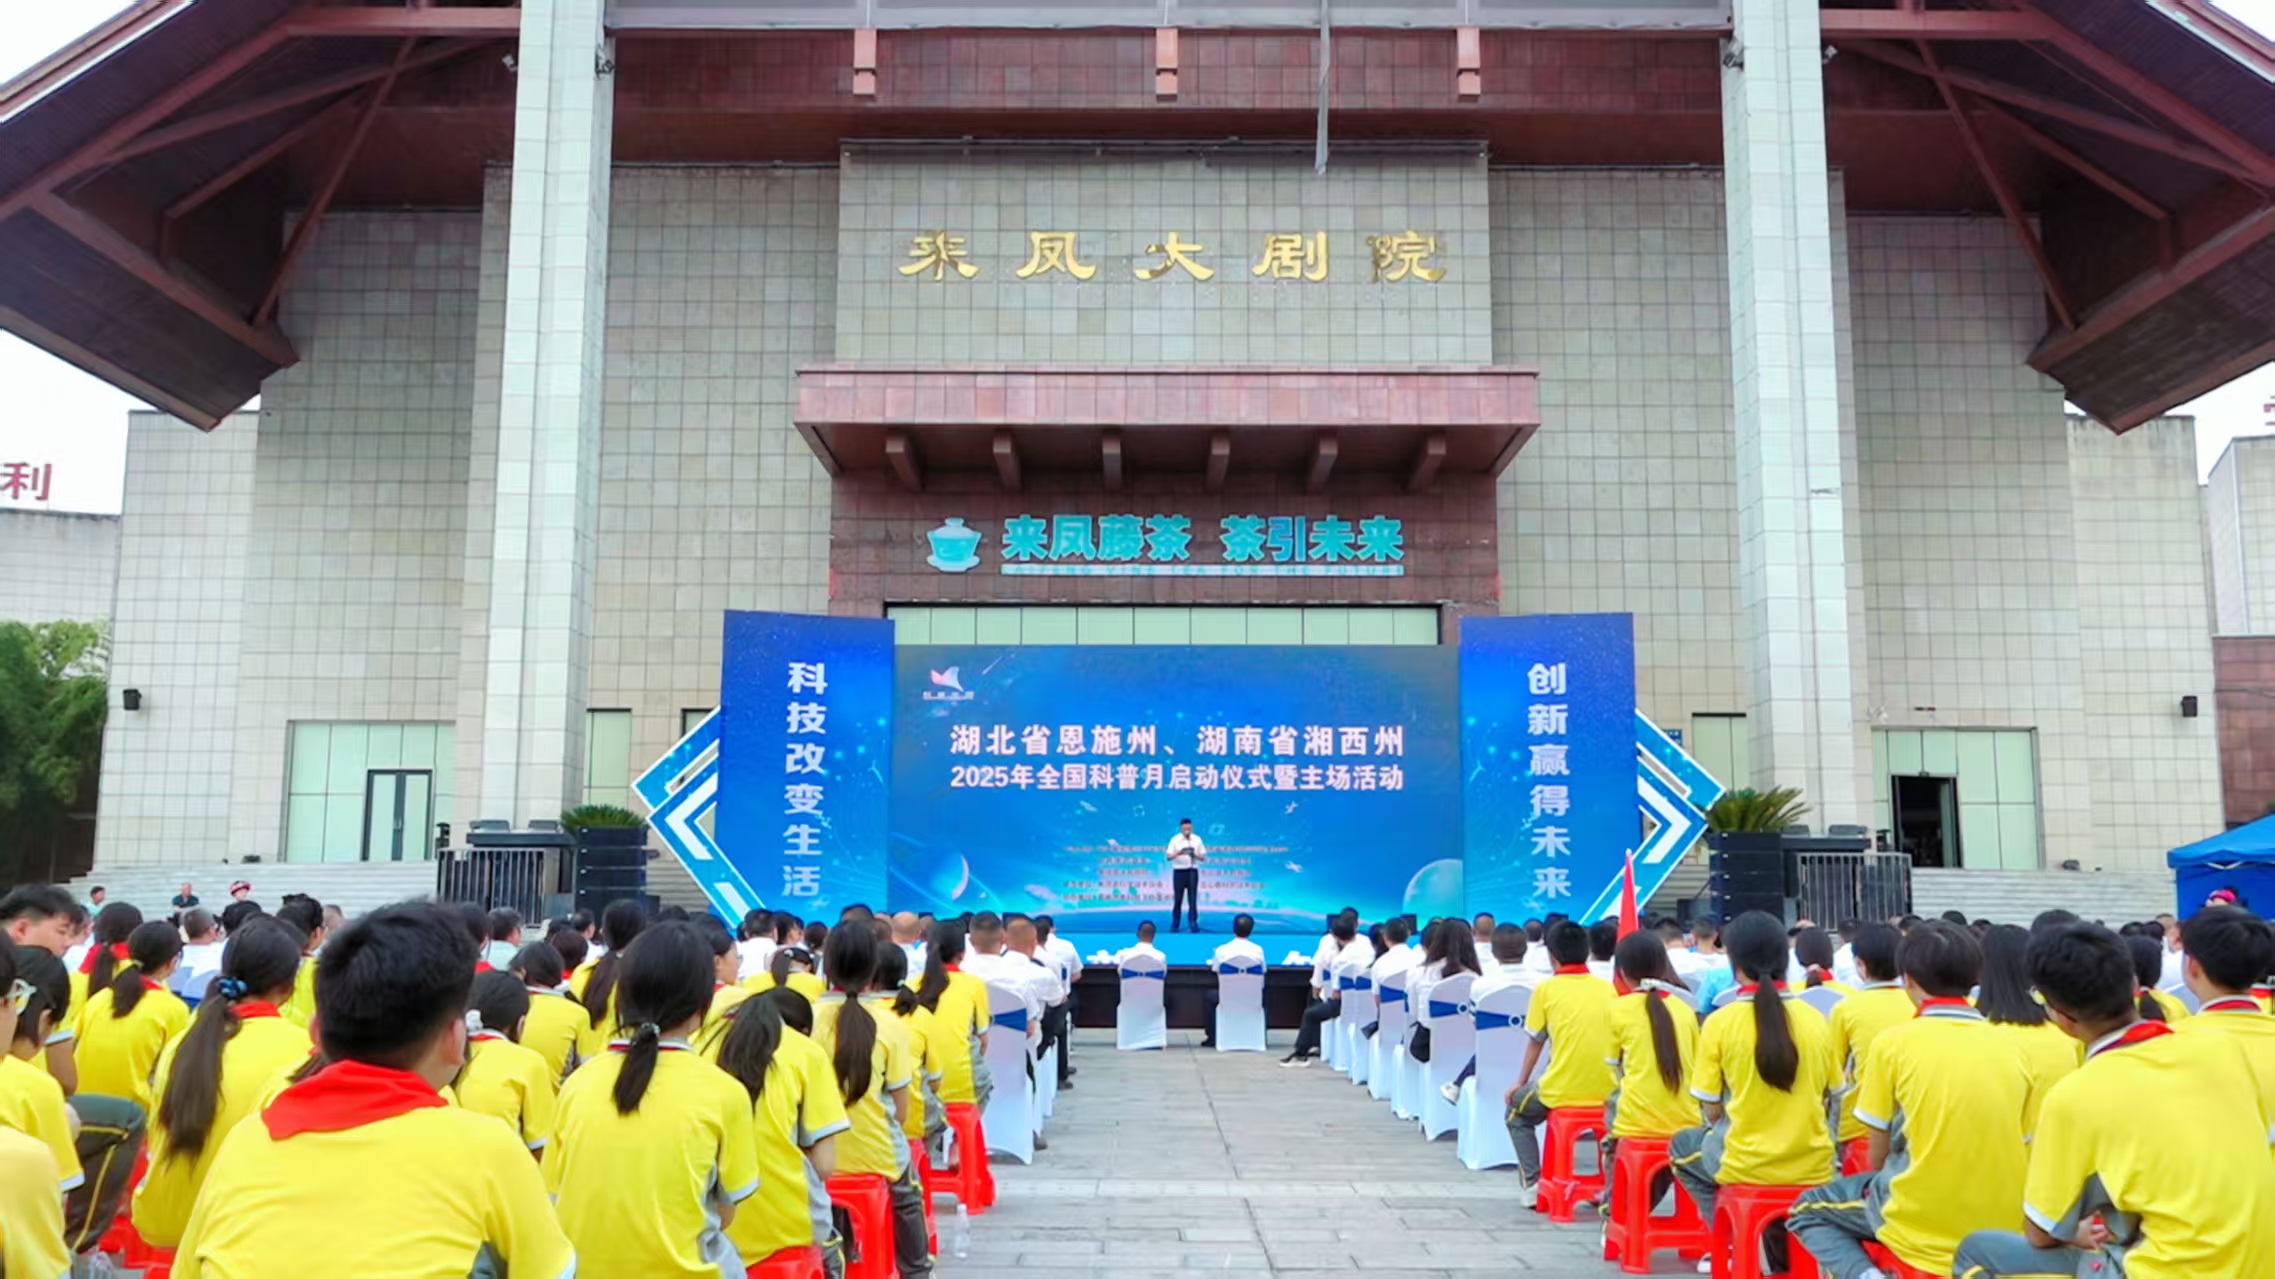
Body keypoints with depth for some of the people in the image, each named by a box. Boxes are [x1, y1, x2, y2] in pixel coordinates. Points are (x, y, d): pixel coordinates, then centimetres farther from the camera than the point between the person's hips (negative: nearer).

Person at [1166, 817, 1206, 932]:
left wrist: (1195, 855, -15)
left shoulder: (1197, 839, 5)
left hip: (1192, 871, 1)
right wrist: (1178, 853, -27)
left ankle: (1193, 923, 3)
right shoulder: (1175, 839, -1)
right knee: (1177, 898, 2)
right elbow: (1168, 856, -7)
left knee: (1193, 898, -1)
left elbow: (1203, 857, 7)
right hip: (1179, 871, -1)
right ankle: (1175, 924, 10)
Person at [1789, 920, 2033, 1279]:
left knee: (1808, 1210, 20)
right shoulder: (2009, 1047, 1)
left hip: (1924, 1223, -5)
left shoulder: (1893, 1042, -9)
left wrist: (1879, 1184, 17)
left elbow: (1878, 1155, -3)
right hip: (2001, 1229, 5)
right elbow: (2017, 1150, 8)